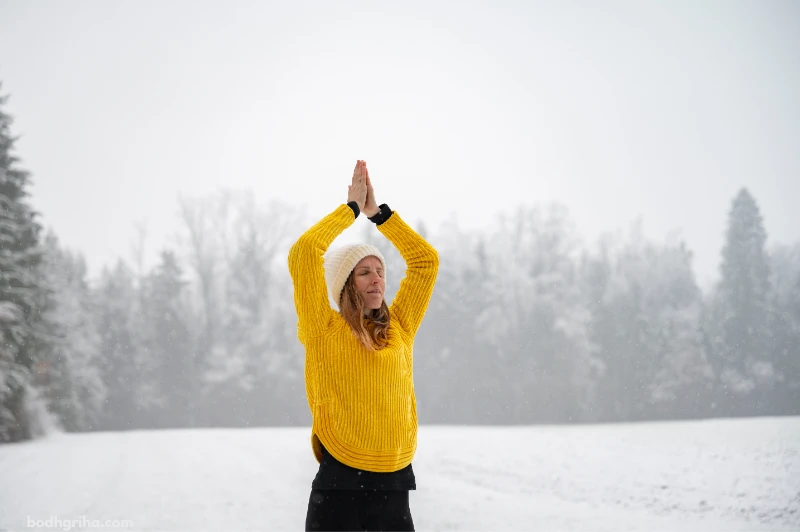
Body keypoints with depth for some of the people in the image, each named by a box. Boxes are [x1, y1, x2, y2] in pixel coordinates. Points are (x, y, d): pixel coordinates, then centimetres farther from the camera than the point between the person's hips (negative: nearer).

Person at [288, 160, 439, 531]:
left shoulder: (399, 327, 12)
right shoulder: (325, 329, 1)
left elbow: (425, 260, 16)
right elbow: (304, 252, -9)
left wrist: (377, 212, 12)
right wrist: (352, 207, 1)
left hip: (394, 486, 4)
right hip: (338, 486, -4)